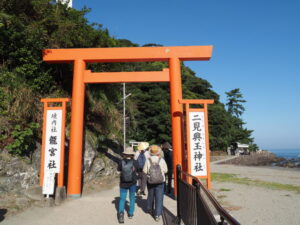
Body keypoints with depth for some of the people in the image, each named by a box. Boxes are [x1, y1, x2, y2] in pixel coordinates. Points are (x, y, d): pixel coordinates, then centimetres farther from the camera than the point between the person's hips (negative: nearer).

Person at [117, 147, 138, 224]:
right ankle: (130, 214, 25)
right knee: (132, 198, 19)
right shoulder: (134, 162, -14)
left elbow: (118, 169, 4)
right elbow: (137, 169, -1)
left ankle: (121, 212, -15)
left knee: (122, 199, 7)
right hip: (132, 183, 0)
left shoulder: (122, 162, -11)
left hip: (123, 183, 0)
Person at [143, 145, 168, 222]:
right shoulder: (162, 160, -11)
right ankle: (157, 215, 3)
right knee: (159, 197, 5)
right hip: (160, 181, -2)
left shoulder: (148, 160, -11)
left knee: (150, 195, 23)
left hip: (150, 181, 2)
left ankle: (149, 209, 41)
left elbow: (145, 171, -8)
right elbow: (165, 170, -4)